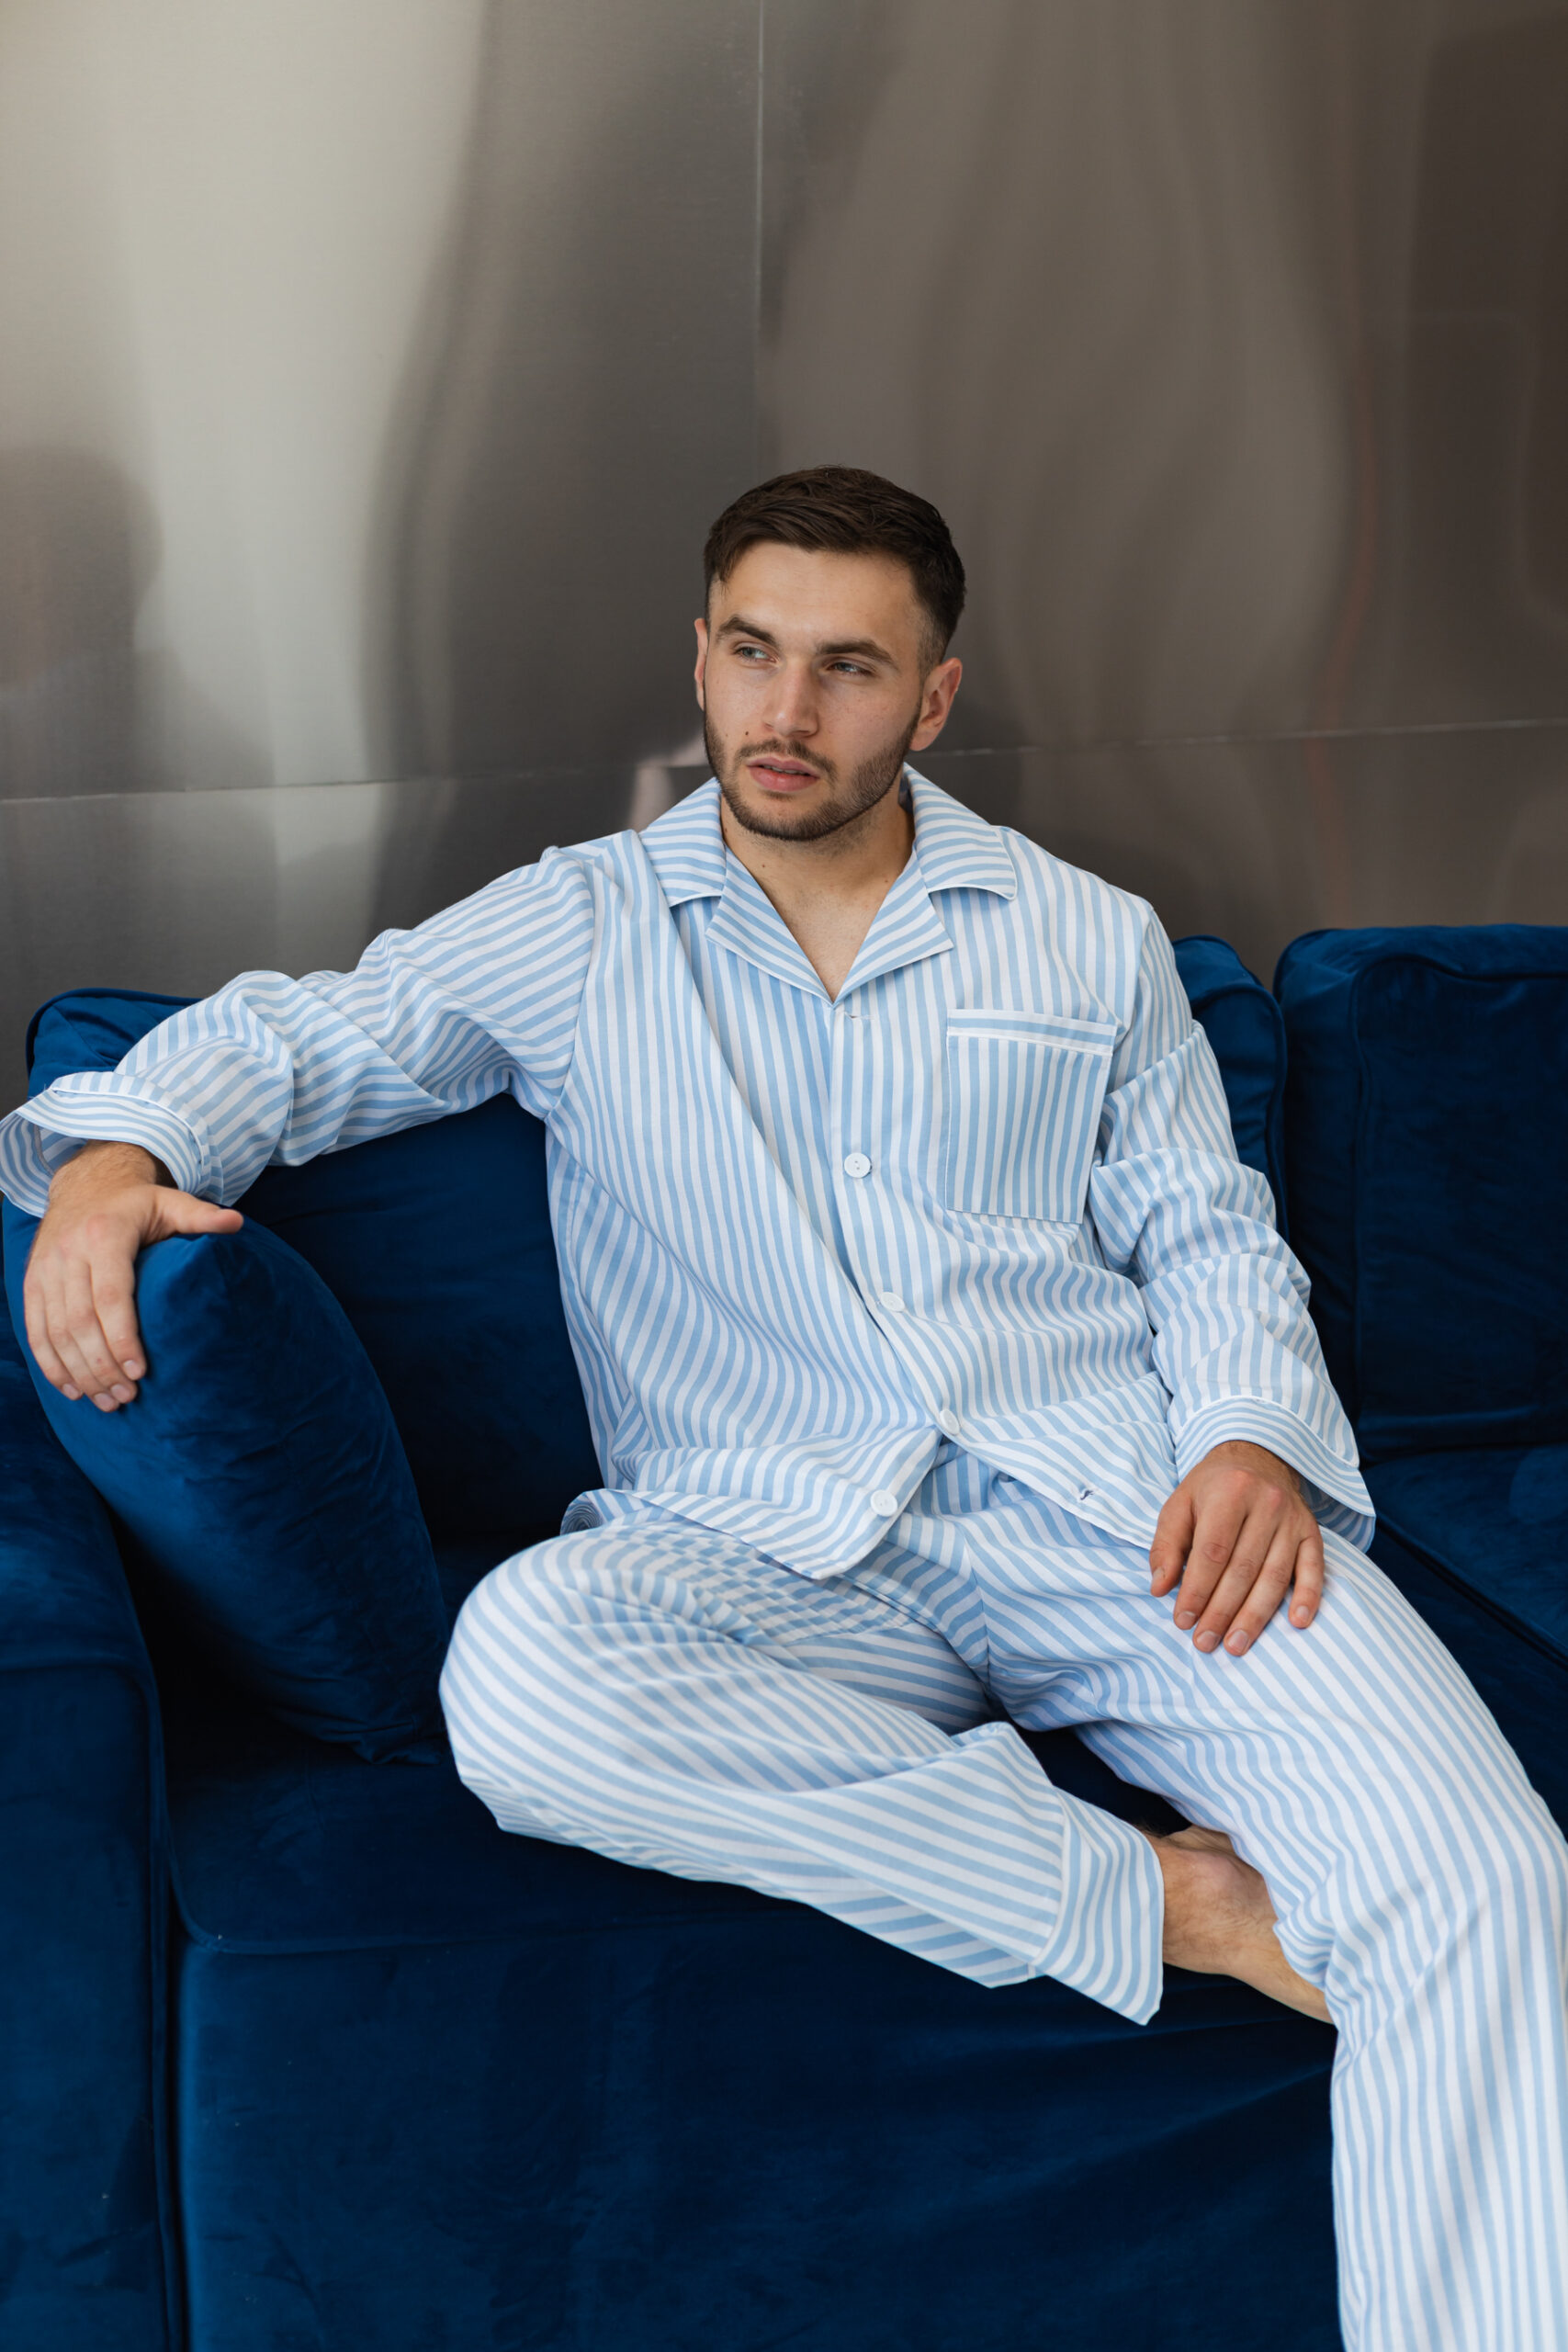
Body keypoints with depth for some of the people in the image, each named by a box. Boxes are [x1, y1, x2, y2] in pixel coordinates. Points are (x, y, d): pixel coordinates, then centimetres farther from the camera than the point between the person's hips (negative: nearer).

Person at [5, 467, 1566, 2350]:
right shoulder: (577, 934, 14)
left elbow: (1206, 1235, 15)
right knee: (523, 1670, -36)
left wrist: (1257, 1434, -7)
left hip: (1114, 1498, 0)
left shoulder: (1090, 942, 17)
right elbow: (297, 1039, 11)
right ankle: (1164, 1896, -24)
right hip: (778, 1551, 0)